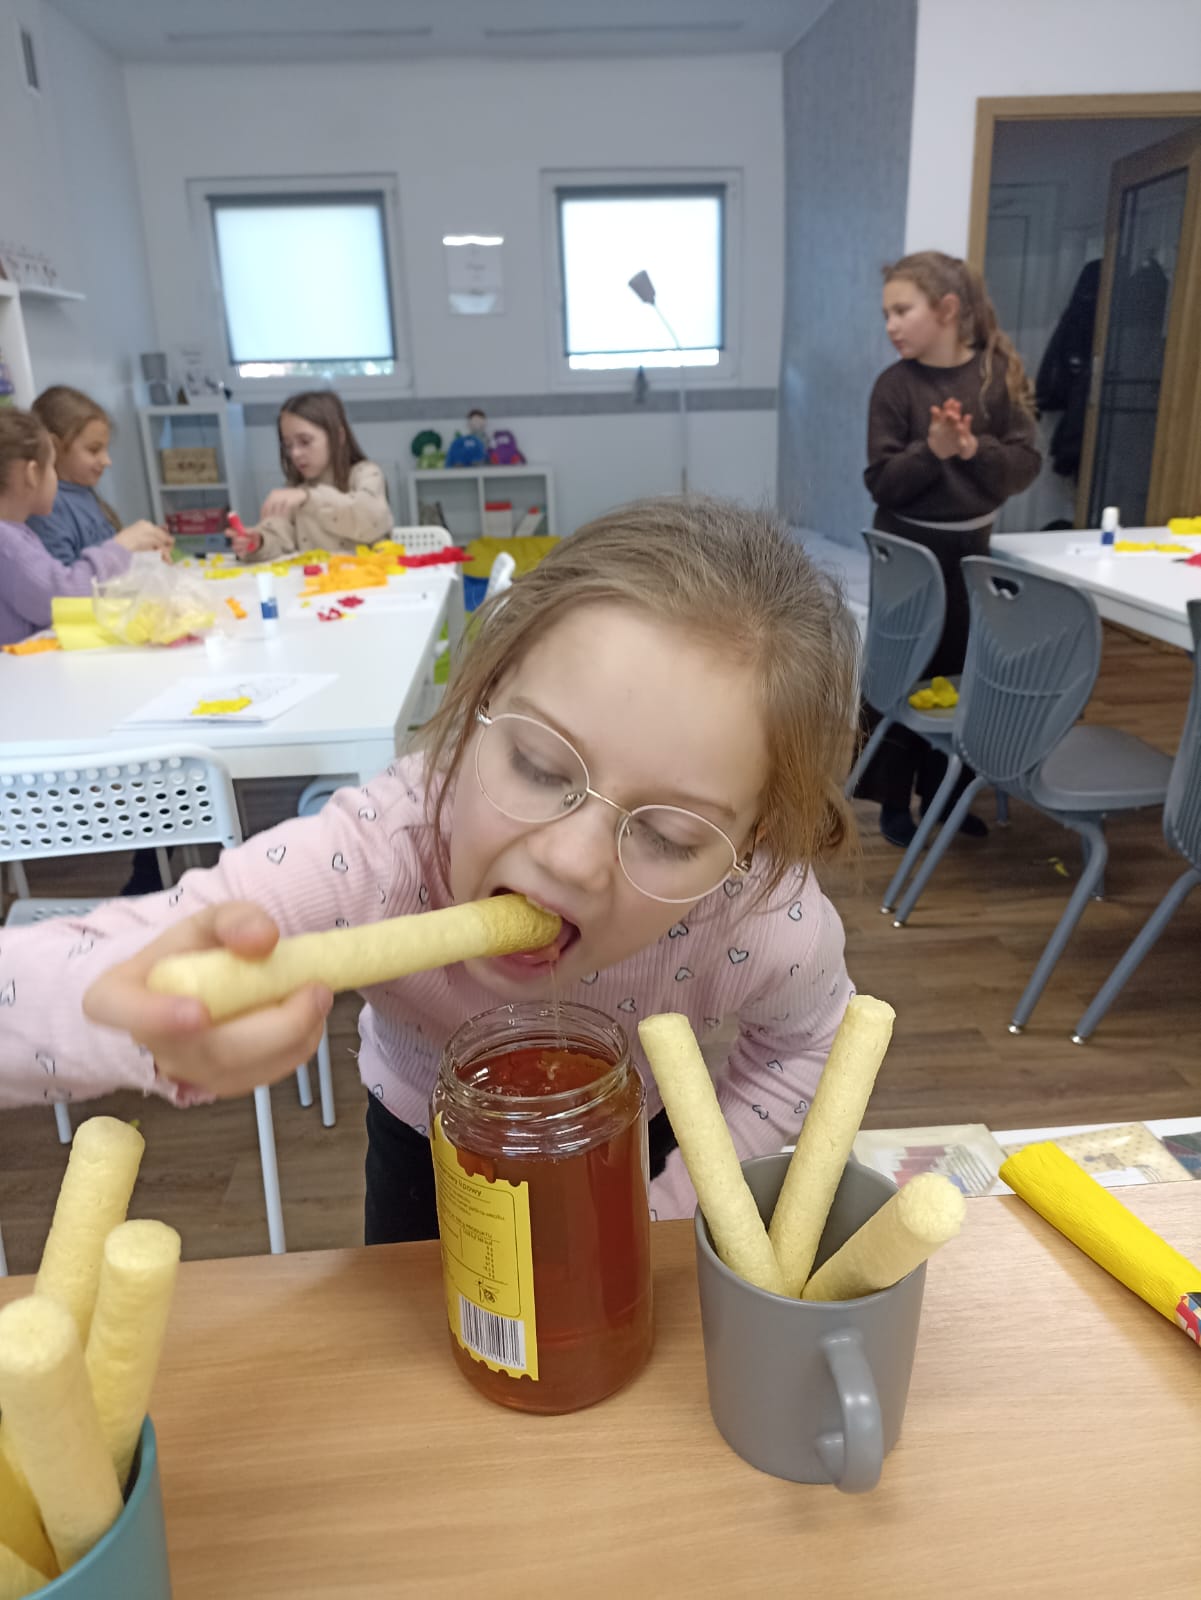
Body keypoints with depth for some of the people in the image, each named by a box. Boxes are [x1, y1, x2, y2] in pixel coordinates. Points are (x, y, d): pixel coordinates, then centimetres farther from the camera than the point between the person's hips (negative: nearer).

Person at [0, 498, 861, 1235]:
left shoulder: (768, 924, -36)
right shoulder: (376, 851, -42)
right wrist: (159, 1024, -62)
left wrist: (663, 1215, -14)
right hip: (426, 1143, 0)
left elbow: (807, 1035, -10)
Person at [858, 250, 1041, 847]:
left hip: (972, 545, 3)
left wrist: (976, 450, -22)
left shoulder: (999, 372, -4)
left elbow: (1027, 464, -5)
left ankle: (941, 791, 27)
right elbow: (881, 482, -13)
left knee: (960, 672, 12)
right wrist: (931, 450, -27)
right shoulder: (895, 384, -10)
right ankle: (893, 801, 16)